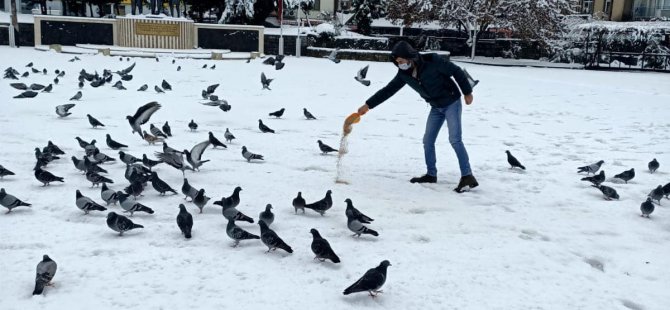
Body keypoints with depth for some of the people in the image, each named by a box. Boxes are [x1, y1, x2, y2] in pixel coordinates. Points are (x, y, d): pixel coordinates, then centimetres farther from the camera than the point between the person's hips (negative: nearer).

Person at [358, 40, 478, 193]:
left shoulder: (433, 62, -25)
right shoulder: (404, 74, -8)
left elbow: (457, 71, -15)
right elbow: (388, 90, -2)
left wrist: (467, 92, -8)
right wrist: (368, 105, -3)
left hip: (451, 103, -6)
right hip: (436, 107, 7)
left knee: (455, 139, -15)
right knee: (428, 140, 7)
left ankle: (467, 176, -12)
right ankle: (431, 174, 21)